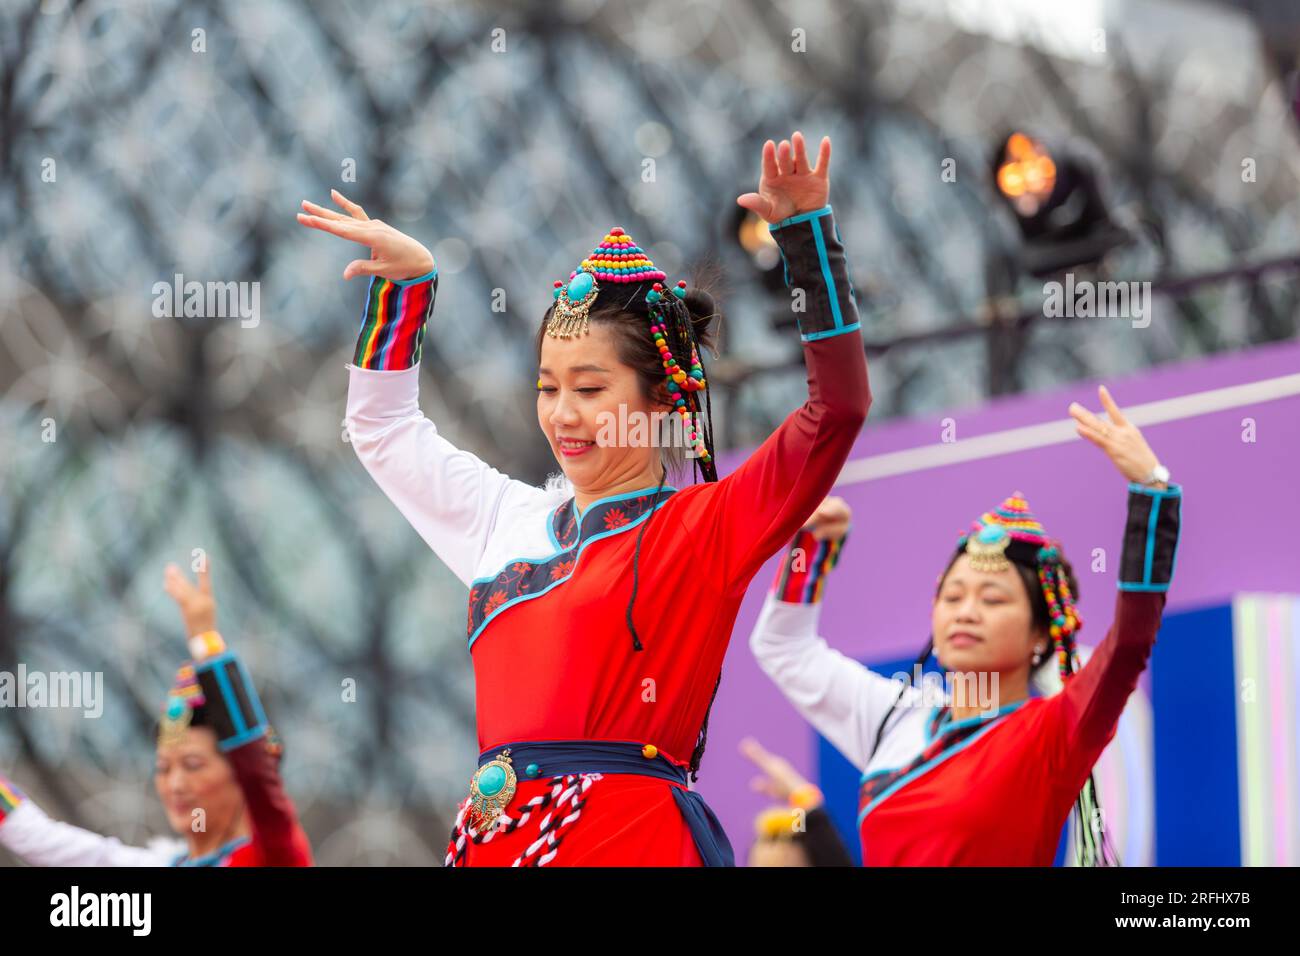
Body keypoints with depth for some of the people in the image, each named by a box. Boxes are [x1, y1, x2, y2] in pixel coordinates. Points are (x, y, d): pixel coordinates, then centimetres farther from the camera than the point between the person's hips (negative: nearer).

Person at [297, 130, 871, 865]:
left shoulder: (705, 528, 1)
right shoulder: (511, 519, 18)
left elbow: (838, 407, -10)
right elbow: (384, 426, 32)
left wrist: (806, 233, -14)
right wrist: (407, 283, 25)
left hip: (634, 838, -5)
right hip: (494, 838, 6)